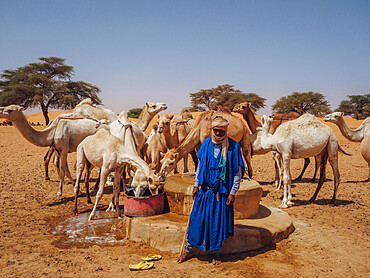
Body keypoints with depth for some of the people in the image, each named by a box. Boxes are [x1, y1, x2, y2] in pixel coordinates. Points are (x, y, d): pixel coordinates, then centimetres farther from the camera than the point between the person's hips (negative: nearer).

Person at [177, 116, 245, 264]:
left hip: (221, 191, -2)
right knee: (197, 218, 7)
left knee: (218, 222, 7)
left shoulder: (233, 146, -7)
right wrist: (196, 185, 9)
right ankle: (188, 250, 23)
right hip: (204, 190, 3)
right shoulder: (207, 143, 3)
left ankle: (215, 253, 26)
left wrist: (232, 193, -7)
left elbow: (238, 172, -4)